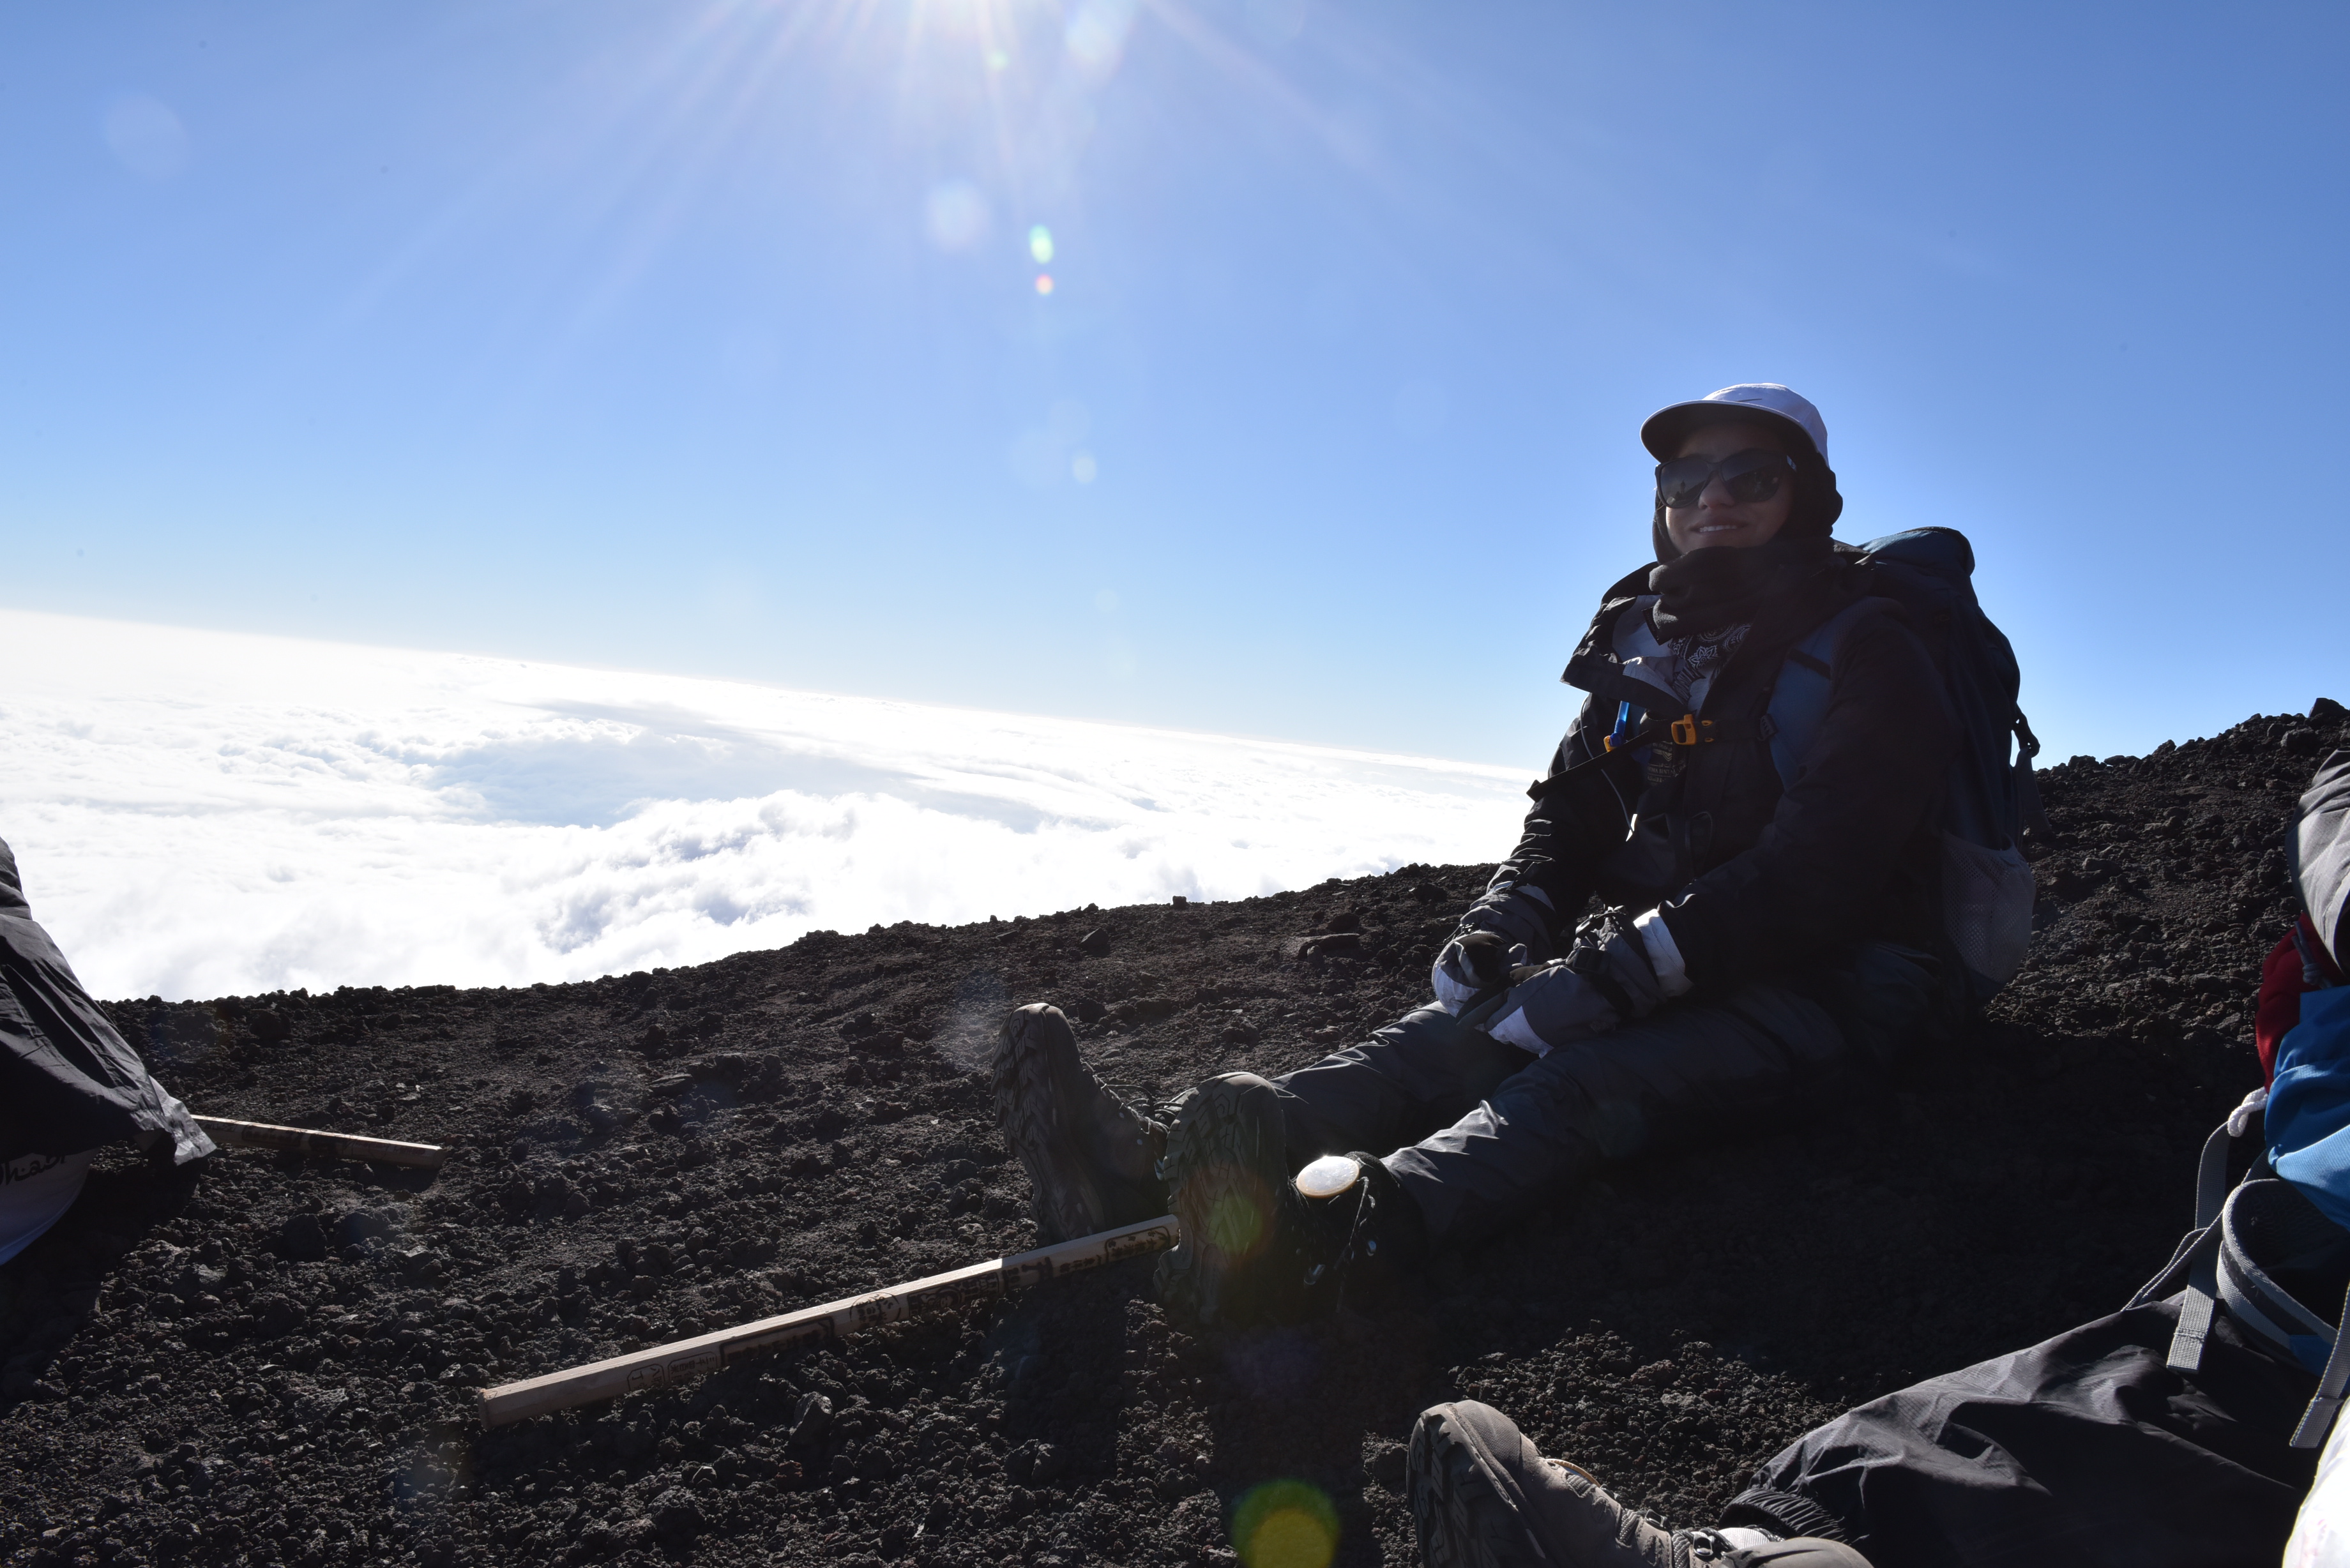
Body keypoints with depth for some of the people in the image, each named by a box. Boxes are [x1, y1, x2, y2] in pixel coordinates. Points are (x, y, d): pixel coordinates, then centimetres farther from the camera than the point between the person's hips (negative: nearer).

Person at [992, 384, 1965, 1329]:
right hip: (1672, 960, 6)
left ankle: (1372, 1221, -63)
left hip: (1827, 981, -5)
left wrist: (1609, 980, -28)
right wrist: (1502, 926, -9)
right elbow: (1569, 813, 13)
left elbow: (1809, 875, -22)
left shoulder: (1869, 655, -8)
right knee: (1449, 1035, -21)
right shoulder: (1643, 643, 13)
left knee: (1585, 1074, -36)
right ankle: (1163, 1163, -40)